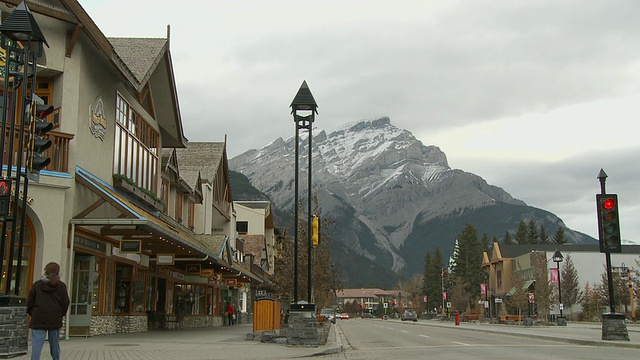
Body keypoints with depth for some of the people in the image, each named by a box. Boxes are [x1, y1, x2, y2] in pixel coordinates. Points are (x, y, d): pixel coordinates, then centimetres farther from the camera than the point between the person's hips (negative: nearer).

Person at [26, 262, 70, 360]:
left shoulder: (37, 285, -1)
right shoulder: (61, 286, -1)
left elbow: (29, 303, 3)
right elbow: (65, 304, 0)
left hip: (38, 321, -1)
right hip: (55, 321, 1)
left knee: (36, 345, -5)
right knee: (55, 345, 15)